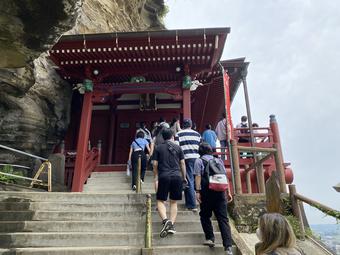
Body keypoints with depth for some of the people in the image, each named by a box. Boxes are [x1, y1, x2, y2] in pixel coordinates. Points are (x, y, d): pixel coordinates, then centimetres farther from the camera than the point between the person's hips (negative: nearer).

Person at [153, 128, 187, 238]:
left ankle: (165, 220, -17)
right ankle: (171, 224, 3)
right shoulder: (178, 148, 9)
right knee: (174, 202, 10)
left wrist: (156, 178, 12)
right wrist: (184, 177, 17)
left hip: (164, 176, -1)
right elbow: (182, 163, 8)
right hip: (177, 176, 2)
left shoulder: (158, 148, 6)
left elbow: (155, 164, 4)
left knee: (160, 201, 5)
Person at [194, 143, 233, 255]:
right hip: (220, 192, 3)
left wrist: (197, 191, -8)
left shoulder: (199, 161, 5)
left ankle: (210, 238, 15)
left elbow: (198, 177, -6)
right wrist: (228, 192, 13)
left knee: (205, 216, 16)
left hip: (207, 192, -3)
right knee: (223, 218, 2)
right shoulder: (219, 160, 16)